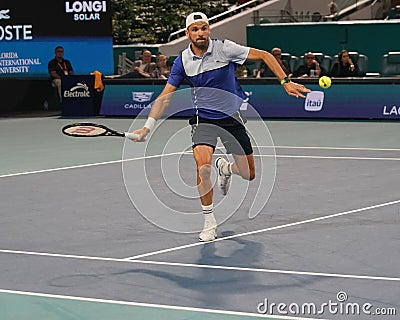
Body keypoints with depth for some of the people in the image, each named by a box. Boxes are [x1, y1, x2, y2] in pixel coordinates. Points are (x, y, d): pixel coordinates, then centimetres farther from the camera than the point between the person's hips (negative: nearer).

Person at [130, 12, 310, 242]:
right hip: (204, 119, 0)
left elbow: (264, 56, -12)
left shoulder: (224, 48, -13)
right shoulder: (183, 61, -7)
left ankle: (226, 168, 44)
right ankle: (210, 224, -9)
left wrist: (285, 82, -21)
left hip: (232, 117, 0)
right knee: (203, 166, -25)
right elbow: (165, 97, -3)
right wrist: (147, 127, -12)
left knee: (249, 175, 5)